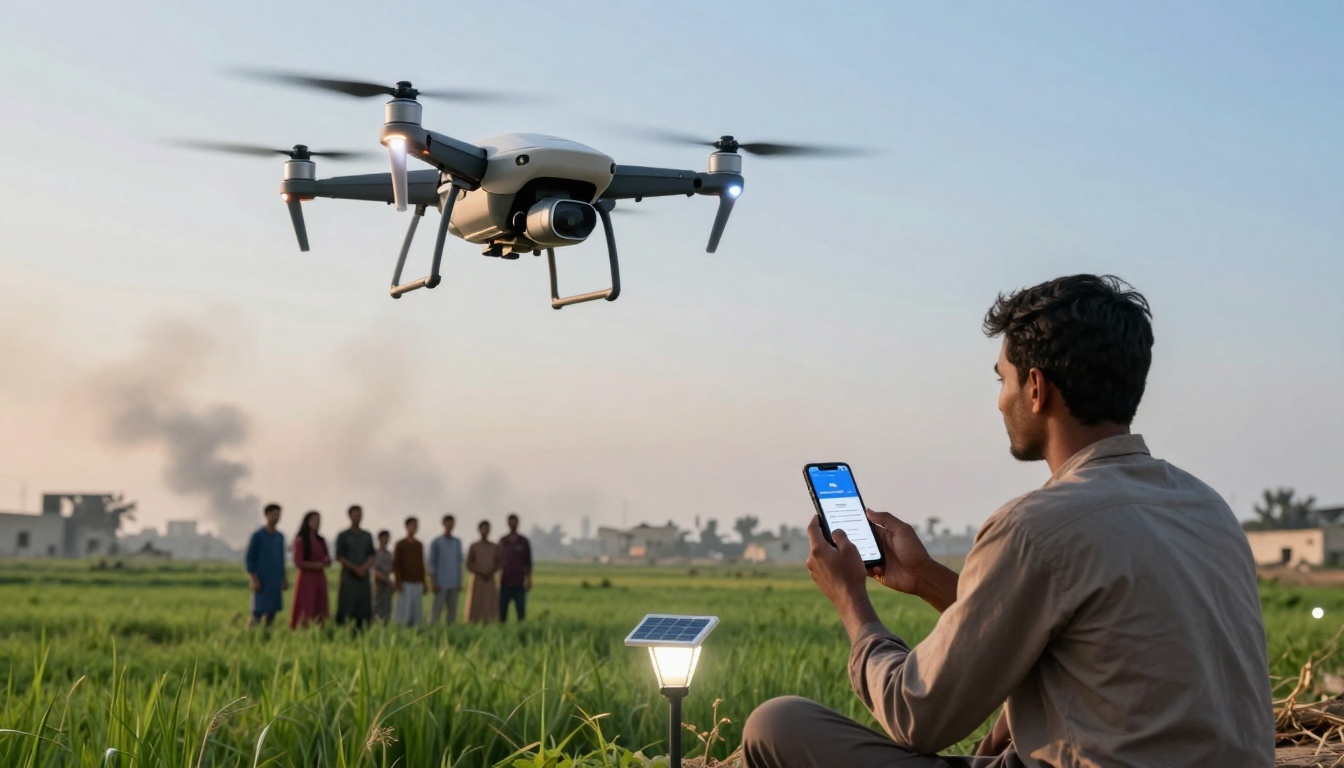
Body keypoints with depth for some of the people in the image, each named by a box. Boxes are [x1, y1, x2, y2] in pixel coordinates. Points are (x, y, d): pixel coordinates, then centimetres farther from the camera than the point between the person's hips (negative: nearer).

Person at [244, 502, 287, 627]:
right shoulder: (257, 535, -5)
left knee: (272, 611, 3)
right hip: (261, 581, -6)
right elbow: (249, 559, -7)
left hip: (275, 582, 6)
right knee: (259, 610, -9)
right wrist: (254, 580, -13)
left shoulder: (280, 537, 13)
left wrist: (284, 579, 15)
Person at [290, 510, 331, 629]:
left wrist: (326, 561, -8)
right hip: (306, 578, -6)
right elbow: (298, 562, -10)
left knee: (321, 613, 2)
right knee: (306, 612, -8)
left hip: (320, 578, 6)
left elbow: (327, 560, 15)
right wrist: (314, 565, -15)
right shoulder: (300, 540, -5)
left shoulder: (321, 541, 13)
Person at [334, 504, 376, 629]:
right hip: (348, 575, -4)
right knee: (344, 609, -8)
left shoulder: (367, 536, 14)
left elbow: (371, 557, 12)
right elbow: (339, 557, -2)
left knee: (362, 609, 1)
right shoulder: (343, 536, 3)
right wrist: (356, 568, -11)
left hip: (363, 576, 4)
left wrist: (364, 568, -9)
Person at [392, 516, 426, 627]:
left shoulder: (419, 545, 14)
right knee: (404, 610, -7)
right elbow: (395, 565, -4)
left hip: (417, 584, 5)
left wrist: (423, 583, 14)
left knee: (417, 610, 1)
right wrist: (398, 582, -12)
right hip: (405, 584, -5)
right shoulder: (400, 545, -1)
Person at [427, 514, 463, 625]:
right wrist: (433, 582, -9)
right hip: (441, 583, -4)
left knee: (452, 610, 3)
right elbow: (431, 563, -2)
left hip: (454, 584, 4)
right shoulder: (436, 543, -1)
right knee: (437, 609, -6)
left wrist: (460, 582, 11)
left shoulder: (457, 542, 12)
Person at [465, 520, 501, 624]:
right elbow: (469, 565, 0)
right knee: (475, 607, -6)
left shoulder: (495, 547, 9)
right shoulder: (474, 546, 2)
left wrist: (490, 573, -12)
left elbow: (499, 563, 6)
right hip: (477, 580, -2)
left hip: (490, 580, 2)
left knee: (490, 607, -5)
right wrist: (481, 574, -13)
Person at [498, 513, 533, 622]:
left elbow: (528, 562, 5)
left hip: (519, 582, -1)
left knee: (521, 609, -2)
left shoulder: (523, 541, 5)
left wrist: (528, 580, -1)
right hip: (505, 582, 1)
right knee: (502, 609, 0)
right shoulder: (503, 541, 9)